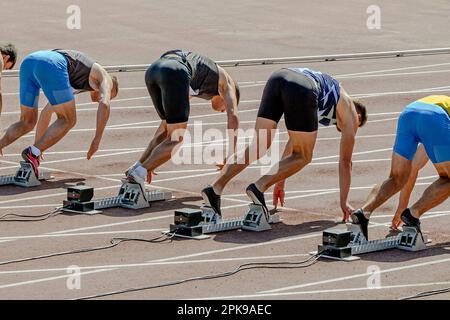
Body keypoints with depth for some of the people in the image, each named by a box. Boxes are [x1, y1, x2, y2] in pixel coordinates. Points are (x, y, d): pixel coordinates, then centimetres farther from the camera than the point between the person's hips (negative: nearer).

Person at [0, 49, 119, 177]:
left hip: (28, 62, 7)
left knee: (27, 123, 18)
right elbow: (105, 104, 1)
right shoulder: (105, 78, 25)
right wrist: (97, 139, 3)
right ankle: (32, 153, -12)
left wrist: (38, 145, 51)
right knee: (68, 121, 6)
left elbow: (47, 111, 49)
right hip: (51, 66, -7)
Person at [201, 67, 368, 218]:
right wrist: (344, 202, 35)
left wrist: (280, 180, 52)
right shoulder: (351, 113, 29)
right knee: (303, 157, 10)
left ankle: (215, 188, -4)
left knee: (258, 147, 11)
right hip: (302, 88, -6)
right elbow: (345, 161, 29)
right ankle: (259, 187, -10)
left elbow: (294, 141, 49)